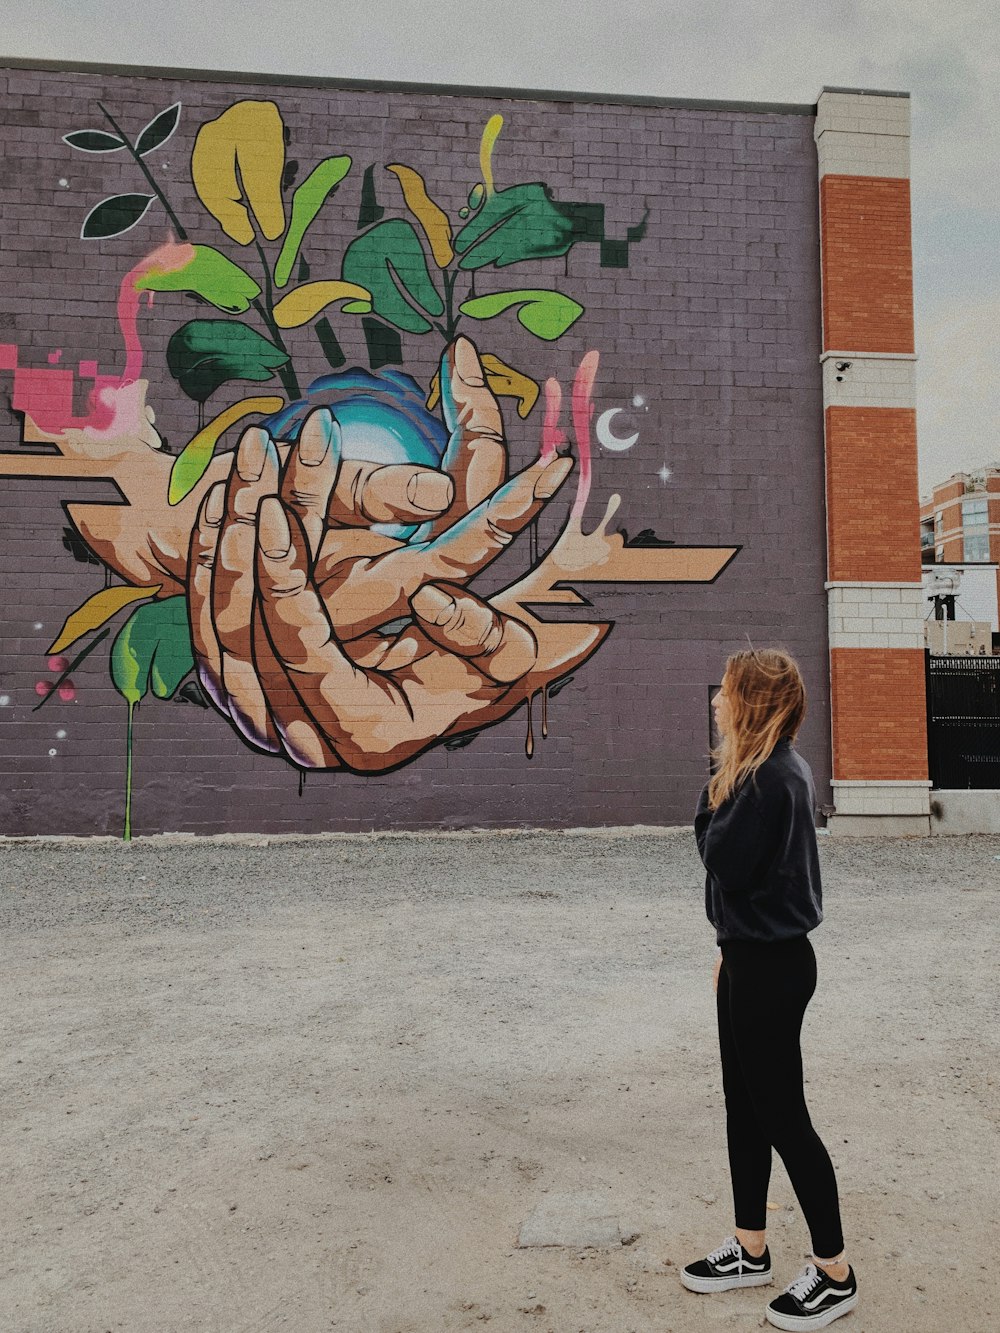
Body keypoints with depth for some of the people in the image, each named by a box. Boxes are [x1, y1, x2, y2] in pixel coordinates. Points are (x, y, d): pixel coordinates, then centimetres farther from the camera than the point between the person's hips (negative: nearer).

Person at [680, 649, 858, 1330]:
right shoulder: (772, 770, 9)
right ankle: (751, 1250, 33)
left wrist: (717, 796, -11)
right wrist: (731, 948, 18)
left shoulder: (771, 776, -22)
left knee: (782, 1118, 4)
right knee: (745, 1108, 18)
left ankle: (835, 1273, 21)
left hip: (770, 967, -10)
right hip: (753, 956, 10)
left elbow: (727, 863, -24)